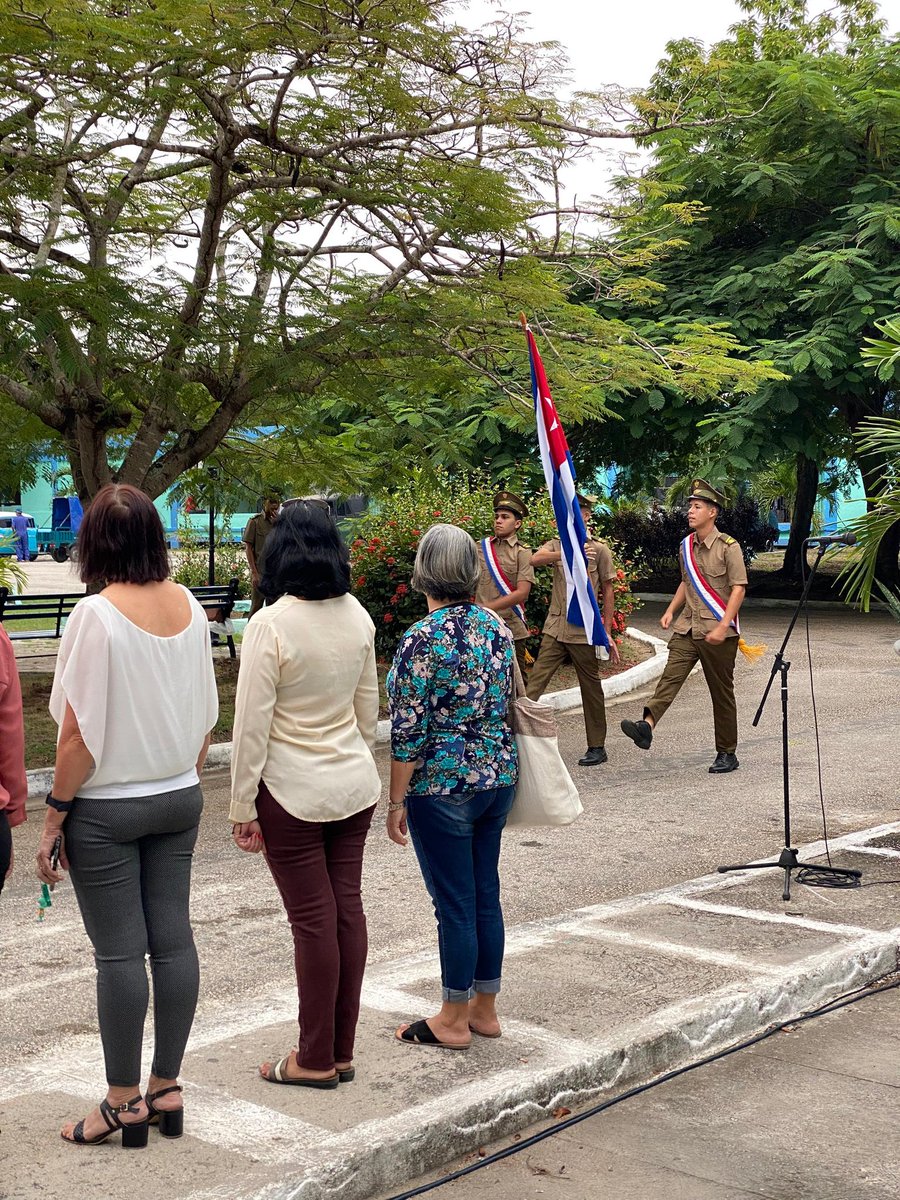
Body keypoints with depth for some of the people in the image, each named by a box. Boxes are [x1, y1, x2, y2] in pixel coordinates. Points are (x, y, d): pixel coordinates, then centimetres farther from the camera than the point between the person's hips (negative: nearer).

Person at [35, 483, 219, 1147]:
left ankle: (124, 1100, 13)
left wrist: (56, 813, -7)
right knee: (174, 939, 10)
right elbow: (206, 715, 8)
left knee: (119, 952, 2)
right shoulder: (189, 607, 0)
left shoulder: (95, 616, -17)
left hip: (107, 808, -6)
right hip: (179, 797, 6)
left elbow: (81, 732, -16)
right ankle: (166, 1088, 20)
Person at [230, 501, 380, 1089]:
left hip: (293, 794, -6)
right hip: (356, 785, 6)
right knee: (348, 910, 10)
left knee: (314, 920, 2)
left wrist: (242, 808, -7)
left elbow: (252, 725, -15)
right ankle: (342, 1052, 21)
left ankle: (317, 1059, 14)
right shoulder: (358, 616, 1)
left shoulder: (271, 625, -17)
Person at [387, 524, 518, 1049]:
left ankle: (454, 1021, 15)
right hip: (499, 775, 7)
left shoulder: (422, 640, -18)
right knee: (486, 893, 15)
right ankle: (485, 1008, 26)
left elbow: (409, 731, -17)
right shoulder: (497, 626, 3)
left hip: (443, 788, -7)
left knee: (455, 903, 3)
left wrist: (397, 800, -9)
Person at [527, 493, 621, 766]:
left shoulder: (599, 550, 0)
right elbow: (535, 559, -16)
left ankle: (597, 747, 17)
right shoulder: (555, 545, 6)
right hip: (555, 628, 3)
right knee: (535, 682, -6)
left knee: (591, 687, 7)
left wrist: (607, 632, -1)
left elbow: (608, 592, 3)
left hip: (584, 630, -3)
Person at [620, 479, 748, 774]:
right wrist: (671, 610, 12)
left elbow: (739, 588, -13)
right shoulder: (686, 545, 12)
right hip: (687, 628, 5)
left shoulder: (728, 547, -8)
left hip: (718, 632, -5)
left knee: (722, 693, 4)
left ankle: (727, 754, 13)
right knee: (670, 675, -16)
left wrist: (723, 627, -21)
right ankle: (647, 726, -33)